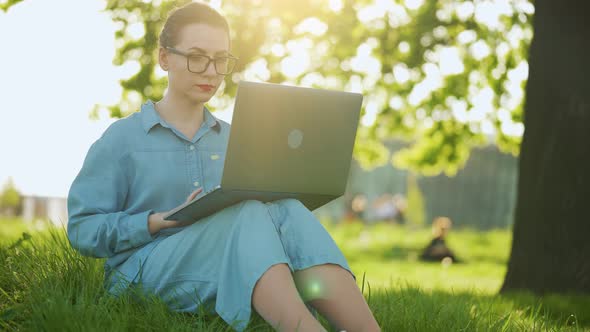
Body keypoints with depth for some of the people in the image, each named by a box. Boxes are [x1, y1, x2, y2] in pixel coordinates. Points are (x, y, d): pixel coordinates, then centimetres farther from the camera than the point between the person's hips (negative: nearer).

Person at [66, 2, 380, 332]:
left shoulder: (231, 140, 18)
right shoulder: (122, 138, 4)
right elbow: (83, 230, -1)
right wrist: (165, 220, -15)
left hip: (233, 275, 4)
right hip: (147, 274, -4)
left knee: (286, 213, -27)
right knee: (250, 215, -31)